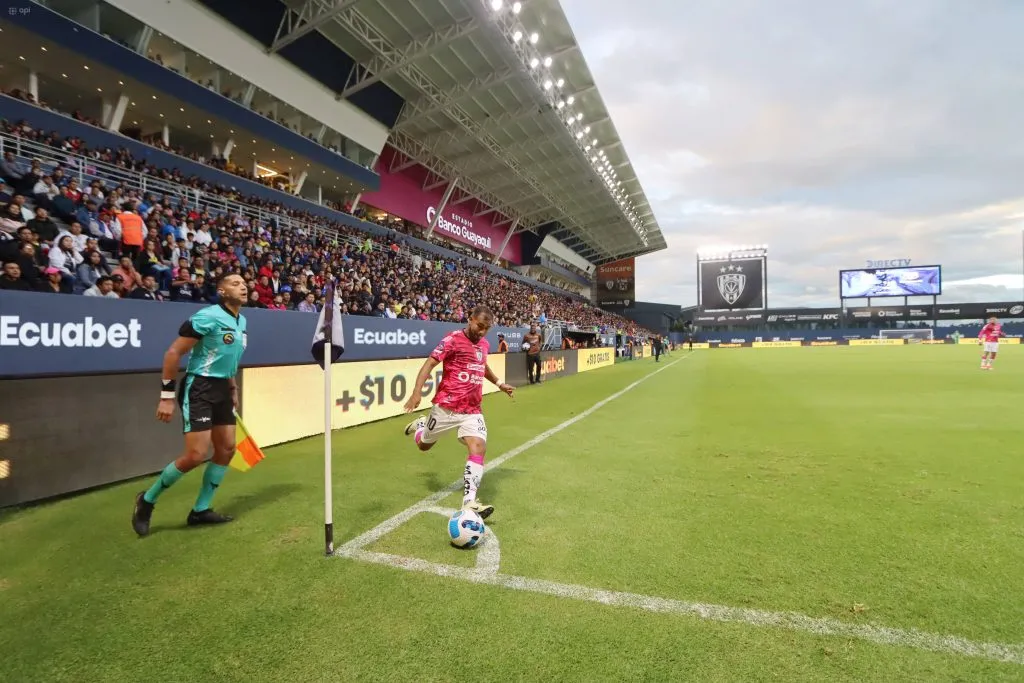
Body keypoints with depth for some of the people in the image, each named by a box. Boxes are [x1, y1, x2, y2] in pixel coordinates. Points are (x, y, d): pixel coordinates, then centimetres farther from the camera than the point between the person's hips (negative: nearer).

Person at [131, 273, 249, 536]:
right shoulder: (207, 316, -16)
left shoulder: (241, 322, 10)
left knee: (226, 449, 7)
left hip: (222, 389, 8)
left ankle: (200, 510, 20)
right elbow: (173, 353, -15)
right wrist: (167, 397, -16)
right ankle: (147, 500, 15)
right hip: (199, 388, -8)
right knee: (195, 455, -10)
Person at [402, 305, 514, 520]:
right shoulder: (453, 339, -11)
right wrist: (417, 391, -29)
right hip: (446, 406, -4)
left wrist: (499, 383, 36)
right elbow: (429, 364, -17)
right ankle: (419, 424, 51)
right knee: (424, 445, 15)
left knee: (479, 448, -16)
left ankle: (469, 503, -14)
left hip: (472, 410, 4)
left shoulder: (484, 344, 10)